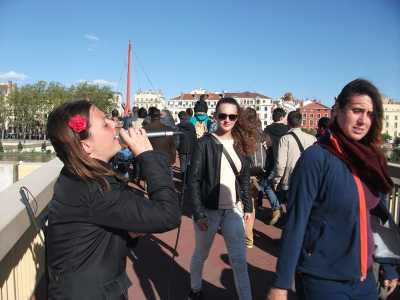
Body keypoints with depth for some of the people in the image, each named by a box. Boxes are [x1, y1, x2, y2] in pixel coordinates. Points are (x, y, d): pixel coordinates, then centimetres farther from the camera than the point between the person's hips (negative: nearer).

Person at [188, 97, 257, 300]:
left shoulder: (241, 144, 2)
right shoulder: (205, 143, -11)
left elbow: (245, 179, 11)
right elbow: (194, 181, -12)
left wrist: (247, 206, 8)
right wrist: (198, 213, -16)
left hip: (233, 210, 3)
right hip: (208, 210, -3)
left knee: (239, 260, 5)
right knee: (201, 255, 18)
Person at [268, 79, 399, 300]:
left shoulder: (370, 160, 2)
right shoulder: (316, 157, -17)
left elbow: (380, 217, 10)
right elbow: (295, 223, -19)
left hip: (365, 278, 6)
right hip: (322, 280, -6)